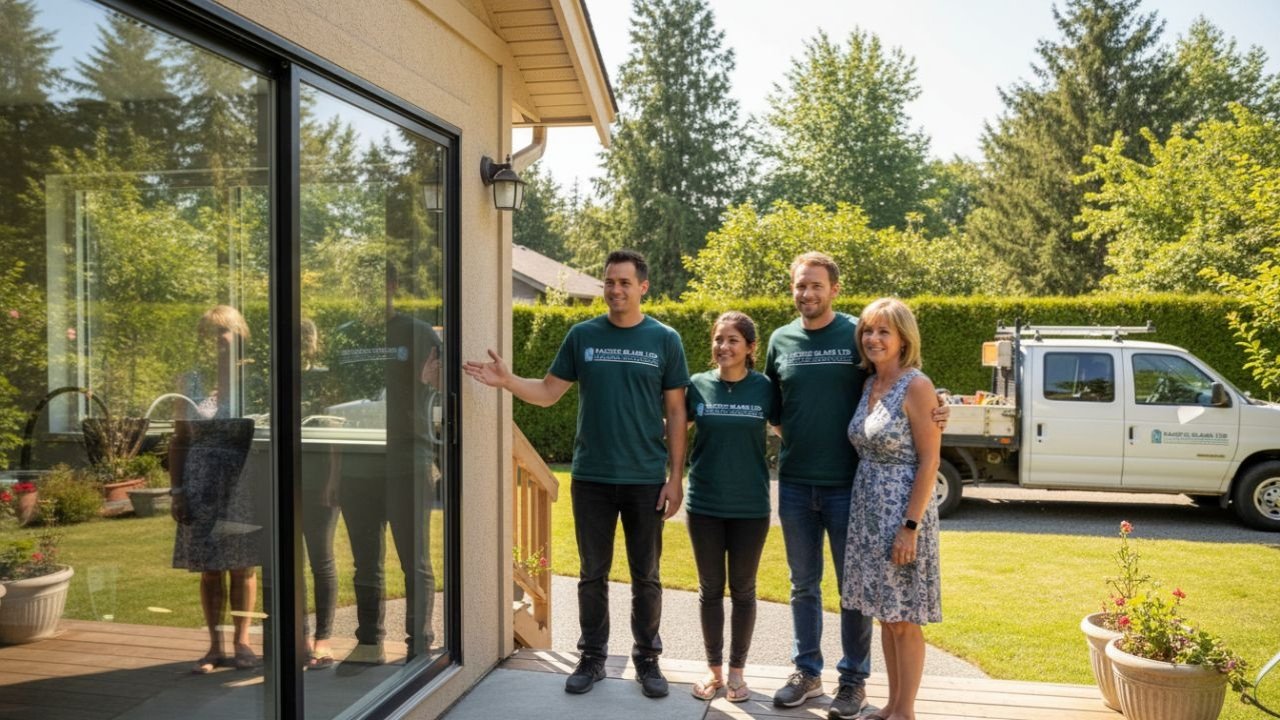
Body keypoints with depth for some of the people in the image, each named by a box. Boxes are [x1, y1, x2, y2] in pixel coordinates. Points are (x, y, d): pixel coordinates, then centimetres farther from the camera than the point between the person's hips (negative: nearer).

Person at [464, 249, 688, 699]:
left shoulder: (665, 340, -1)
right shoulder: (582, 336, 2)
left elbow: (675, 412, 0)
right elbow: (549, 392, 3)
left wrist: (676, 477, -4)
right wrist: (506, 381, -16)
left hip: (646, 479, -1)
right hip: (591, 477, 1)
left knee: (646, 577, 10)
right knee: (593, 574, 11)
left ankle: (647, 659, 25)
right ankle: (592, 658, 26)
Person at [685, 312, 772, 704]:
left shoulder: (764, 388, -5)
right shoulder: (697, 385, -3)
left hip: (750, 506, 0)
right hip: (704, 504, 1)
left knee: (743, 589, 11)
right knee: (710, 588, 11)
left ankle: (736, 671, 26)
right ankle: (713, 668, 26)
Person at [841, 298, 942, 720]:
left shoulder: (916, 386, -13)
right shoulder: (869, 385, 9)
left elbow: (929, 462, -15)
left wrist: (911, 525, -19)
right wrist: (862, 508, 9)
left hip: (902, 512, -7)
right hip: (867, 511, 7)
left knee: (904, 618, 3)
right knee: (884, 614, 15)